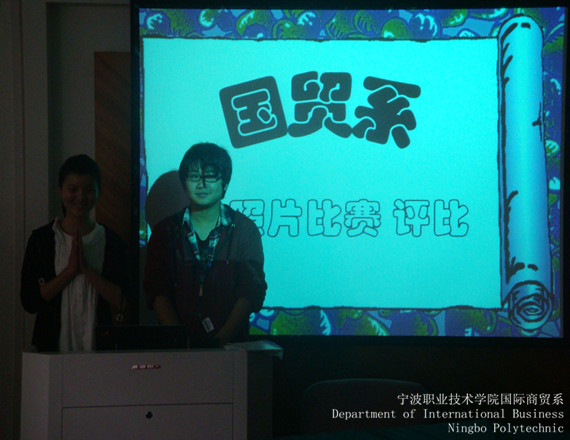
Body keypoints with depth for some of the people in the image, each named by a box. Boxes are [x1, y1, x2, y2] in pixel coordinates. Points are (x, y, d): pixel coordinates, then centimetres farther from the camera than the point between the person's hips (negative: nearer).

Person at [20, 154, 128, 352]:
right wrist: (70, 270, -13)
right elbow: (29, 301, -5)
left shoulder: (110, 240, 4)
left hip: (99, 344, 1)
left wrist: (86, 269, -14)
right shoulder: (41, 239, 2)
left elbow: (121, 302, -4)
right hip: (53, 343, 0)